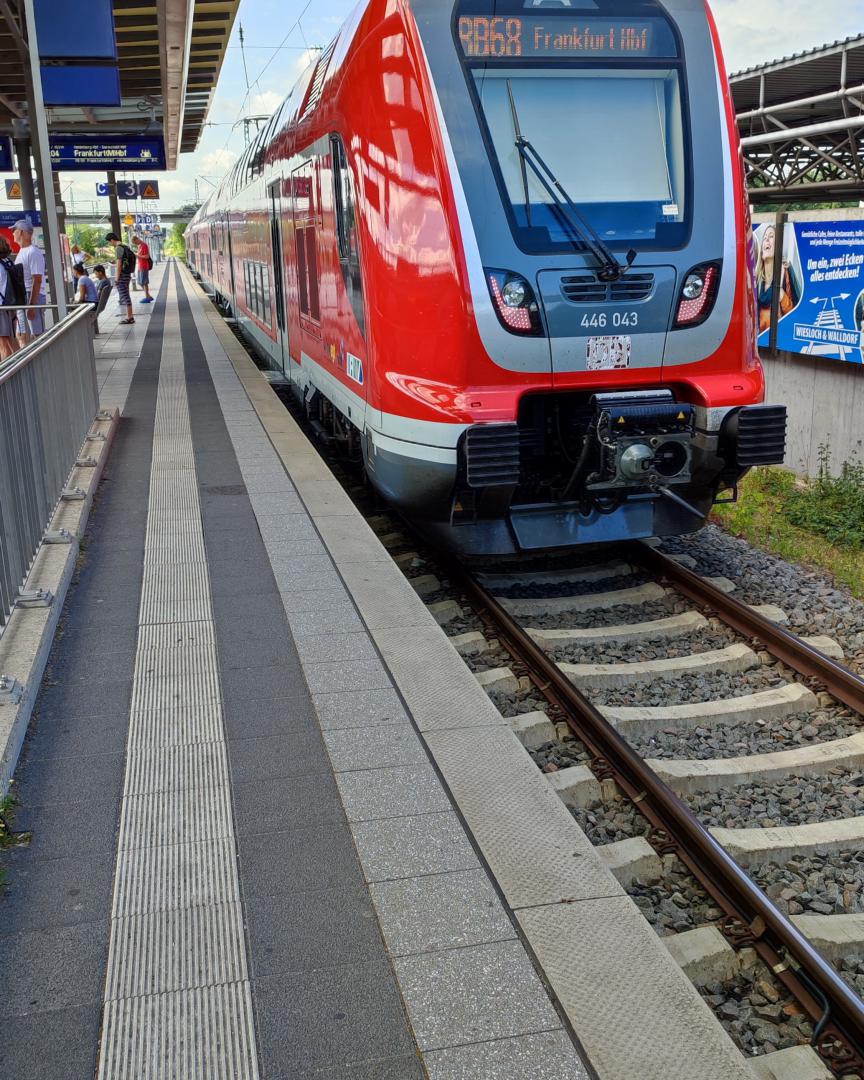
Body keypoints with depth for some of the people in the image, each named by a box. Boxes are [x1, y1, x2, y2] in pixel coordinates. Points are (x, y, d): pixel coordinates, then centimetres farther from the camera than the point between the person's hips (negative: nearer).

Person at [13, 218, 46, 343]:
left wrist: (32, 305, -23)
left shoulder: (33, 252, -13)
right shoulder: (21, 252, 17)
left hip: (33, 297, -10)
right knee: (22, 335, 12)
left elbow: (37, 280, -19)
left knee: (37, 334, -7)